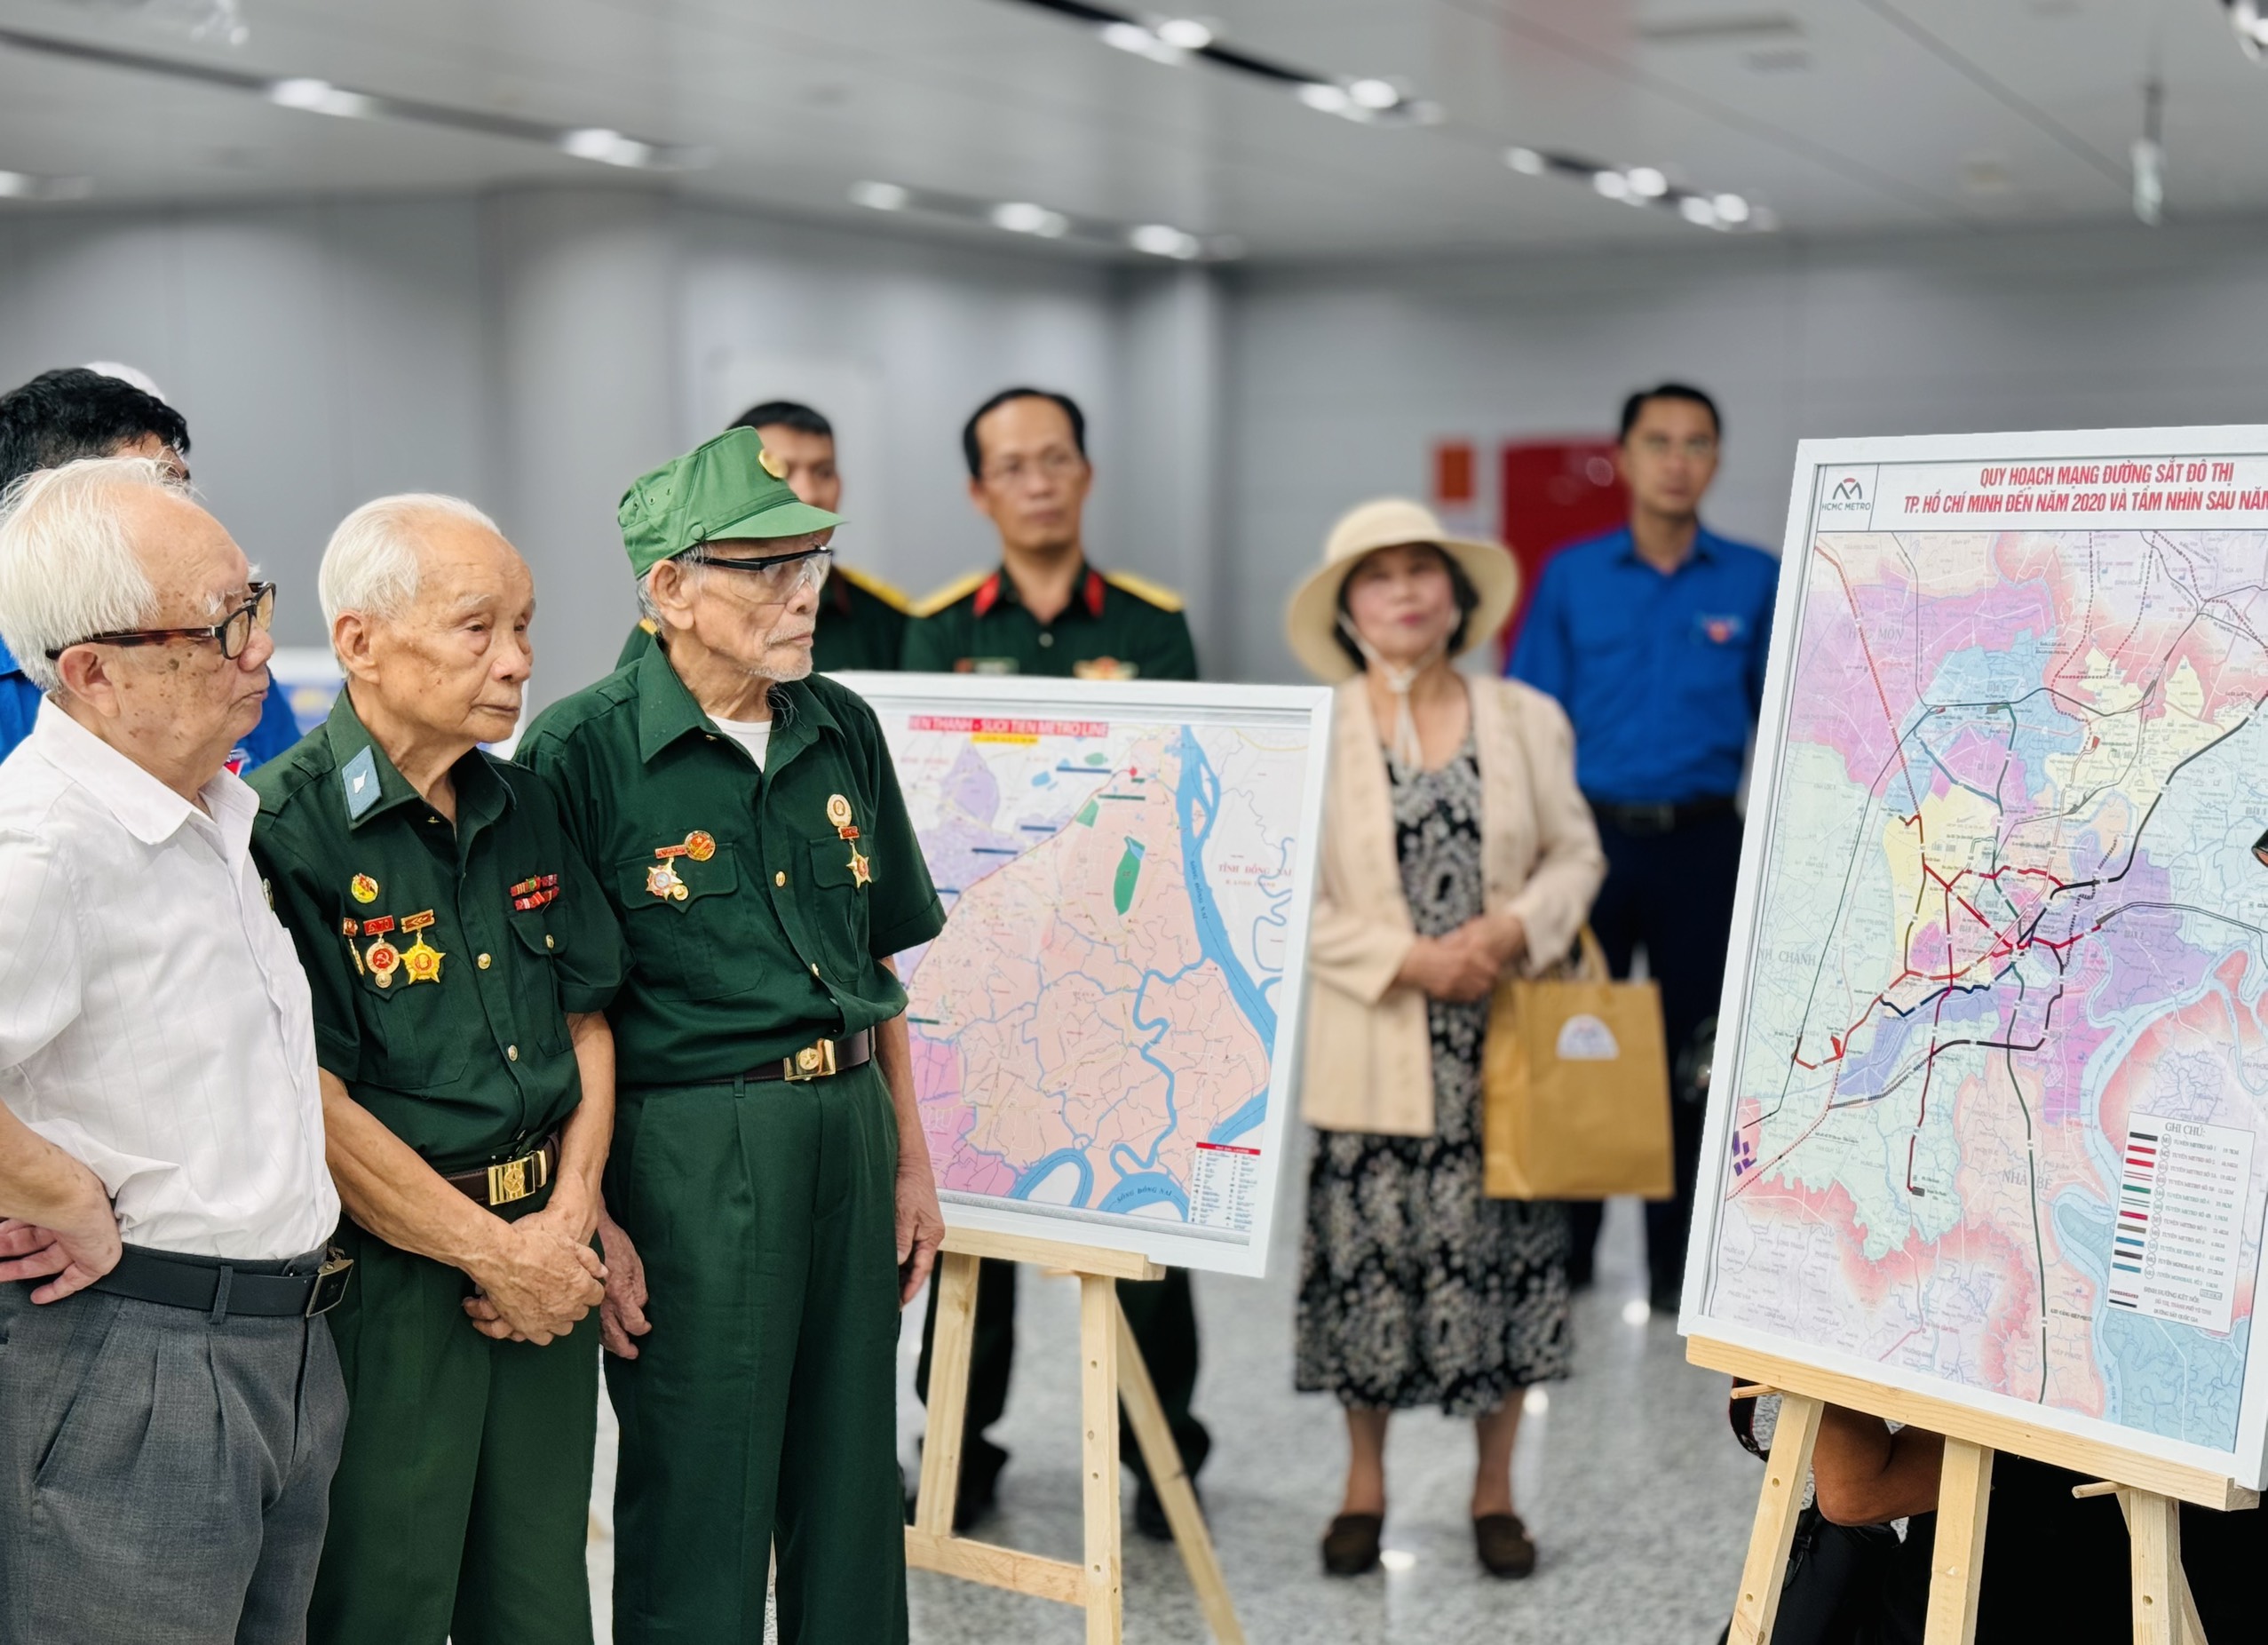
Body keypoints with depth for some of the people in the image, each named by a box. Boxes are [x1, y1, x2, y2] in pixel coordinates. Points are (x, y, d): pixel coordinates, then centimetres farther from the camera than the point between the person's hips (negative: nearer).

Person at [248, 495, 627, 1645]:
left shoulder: (523, 807, 8)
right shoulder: (284, 831, -15)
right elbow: (315, 1108, -19)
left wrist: (570, 1218, -2)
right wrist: (496, 1254, -13)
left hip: (546, 1256, 7)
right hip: (384, 1276, -7)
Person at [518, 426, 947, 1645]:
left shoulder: (843, 732, 8)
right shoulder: (584, 749, -10)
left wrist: (909, 1160, 15)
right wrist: (590, 1218, -14)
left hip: (849, 1129, 6)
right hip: (687, 1151, -6)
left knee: (851, 1489, 14)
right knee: (698, 1512, 3)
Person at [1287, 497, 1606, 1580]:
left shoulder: (1528, 720, 7)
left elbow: (1575, 855, 7)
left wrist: (1517, 931, -12)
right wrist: (1406, 960, -14)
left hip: (1505, 1039, 2)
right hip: (1374, 1049, -2)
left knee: (1501, 1248, 5)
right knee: (1368, 1249, 3)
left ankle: (1494, 1491, 19)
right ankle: (1364, 1488, 19)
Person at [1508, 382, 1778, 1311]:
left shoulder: (1757, 582, 2)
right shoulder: (1572, 576, 3)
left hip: (1701, 846, 0)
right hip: (1592, 837, 0)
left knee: (1693, 1051, 7)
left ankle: (1678, 1263, 17)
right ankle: (1561, 1250, 18)